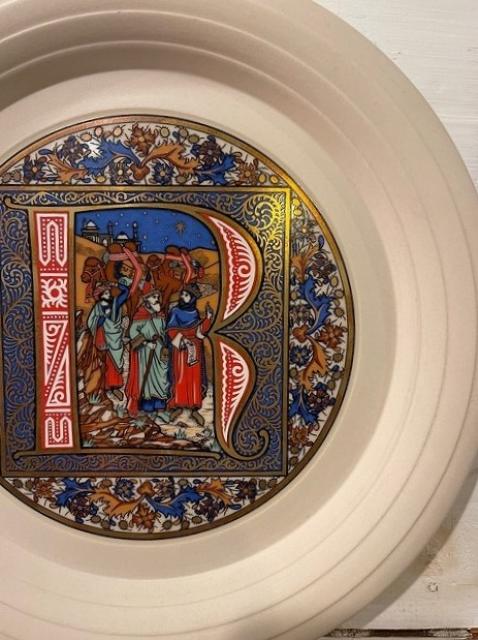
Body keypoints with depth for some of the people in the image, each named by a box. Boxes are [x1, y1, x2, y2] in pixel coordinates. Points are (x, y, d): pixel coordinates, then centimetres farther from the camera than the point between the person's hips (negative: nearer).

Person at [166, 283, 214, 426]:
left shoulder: (195, 313, 8)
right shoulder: (175, 311, 0)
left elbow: (201, 330, 2)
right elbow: (170, 330, -7)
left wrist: (208, 318, -10)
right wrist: (180, 340, -20)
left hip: (194, 350, 3)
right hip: (180, 349, -2)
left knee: (195, 378, 2)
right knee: (180, 377, -3)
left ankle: (195, 409, 5)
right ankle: (178, 405, 7)